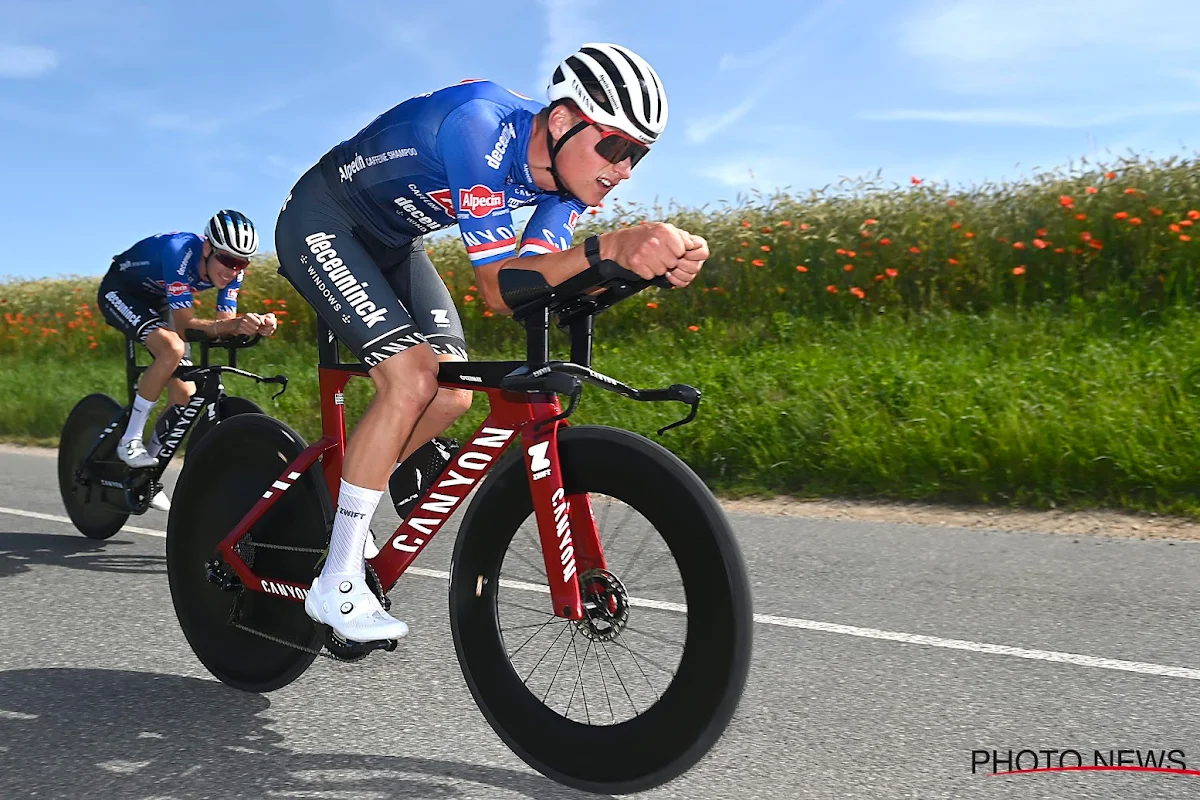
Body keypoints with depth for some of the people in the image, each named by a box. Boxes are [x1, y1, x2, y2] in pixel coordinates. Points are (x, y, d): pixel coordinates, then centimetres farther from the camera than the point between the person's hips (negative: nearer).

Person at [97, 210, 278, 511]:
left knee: (185, 396, -6)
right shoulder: (180, 252, -37)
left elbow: (224, 322, -22)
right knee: (173, 348, -35)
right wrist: (232, 325, -55)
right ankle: (130, 442, -19)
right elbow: (185, 324, -38)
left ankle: (146, 471, 14)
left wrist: (258, 325, -43)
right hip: (120, 291, -6)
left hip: (156, 301, 6)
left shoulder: (231, 269, -18)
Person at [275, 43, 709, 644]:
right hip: (322, 226, -8)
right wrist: (607, 249, -52)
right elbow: (499, 287, -38)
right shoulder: (482, 127, -34)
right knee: (412, 381, -23)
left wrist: (650, 262, -35)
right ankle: (337, 587, -11)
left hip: (392, 242, 8)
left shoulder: (565, 167, -11)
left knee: (453, 394, -5)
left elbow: (542, 285, -20)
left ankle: (339, 499, 19)